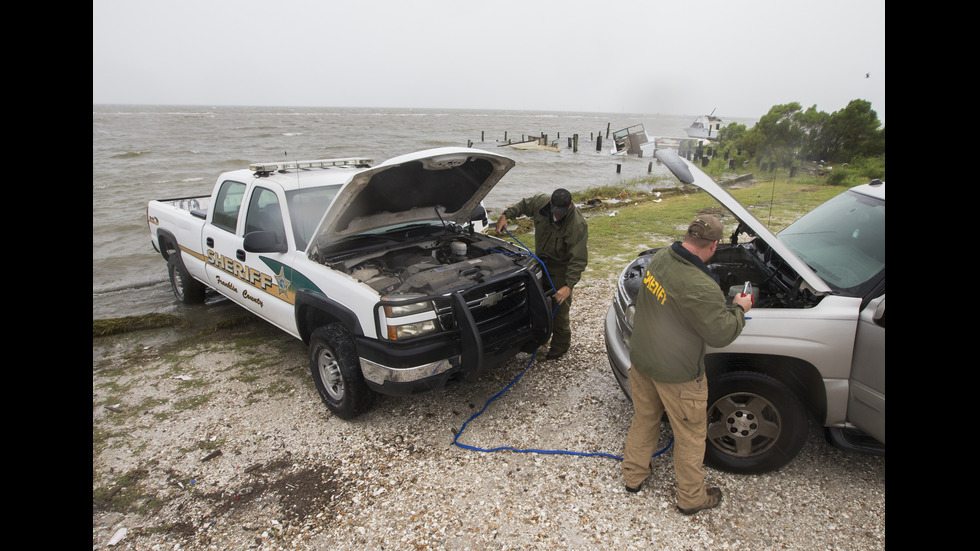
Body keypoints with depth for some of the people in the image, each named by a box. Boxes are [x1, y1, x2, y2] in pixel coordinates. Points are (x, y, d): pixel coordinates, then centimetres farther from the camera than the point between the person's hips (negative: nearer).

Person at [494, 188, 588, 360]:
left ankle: (561, 343, 19)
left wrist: (569, 285, -40)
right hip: (540, 261, 6)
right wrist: (506, 215, -8)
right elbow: (523, 205, 7)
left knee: (559, 306, -1)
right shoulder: (541, 202, -17)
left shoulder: (578, 225, -31)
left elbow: (578, 260, -32)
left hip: (561, 267, -6)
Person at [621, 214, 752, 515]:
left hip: (641, 359, 7)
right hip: (676, 374, -7)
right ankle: (692, 498, 36)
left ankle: (633, 476, 44)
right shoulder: (700, 288, -31)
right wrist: (739, 309, -2)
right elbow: (721, 334, -19)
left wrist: (719, 299, 18)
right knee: (690, 436, 16)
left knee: (644, 419, 26)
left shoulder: (661, 257, -7)